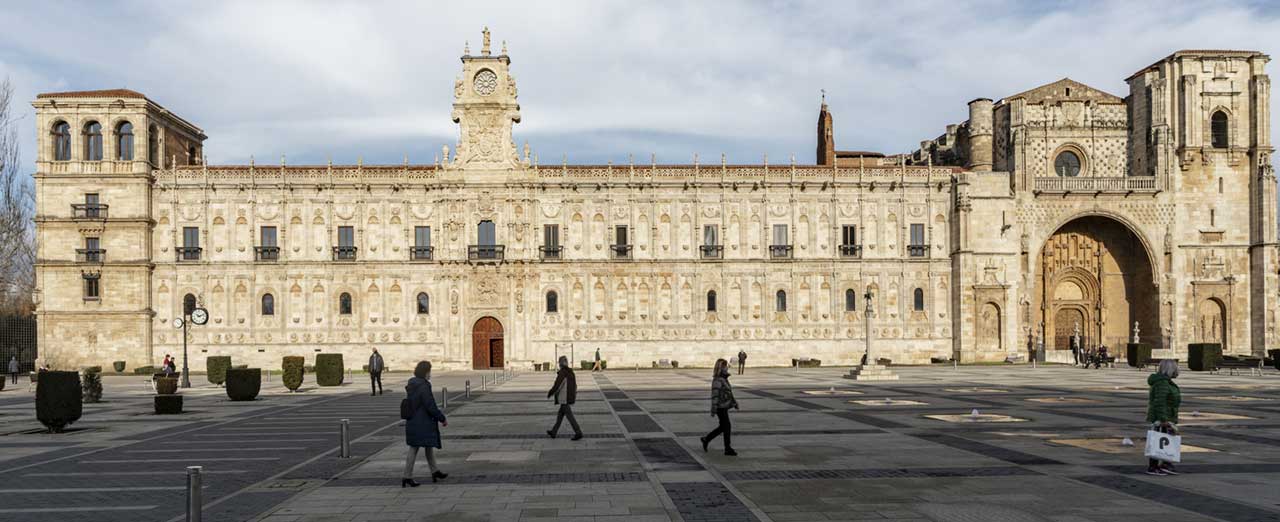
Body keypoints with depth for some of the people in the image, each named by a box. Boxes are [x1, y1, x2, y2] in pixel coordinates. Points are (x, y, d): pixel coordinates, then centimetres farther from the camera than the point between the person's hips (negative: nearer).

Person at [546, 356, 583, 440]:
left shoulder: (562, 373, -16)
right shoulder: (571, 372, 9)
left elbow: (557, 385, -17)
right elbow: (575, 385, 13)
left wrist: (550, 393, -3)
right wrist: (573, 395, 21)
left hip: (564, 398, -9)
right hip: (570, 397, 9)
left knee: (569, 416, -6)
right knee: (560, 414, 18)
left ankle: (578, 433, -10)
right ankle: (553, 432, 27)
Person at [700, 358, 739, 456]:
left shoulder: (724, 379, 12)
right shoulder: (717, 380, -19)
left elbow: (729, 392, 22)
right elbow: (714, 396, -21)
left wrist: (734, 403, 21)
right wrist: (713, 410, -22)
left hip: (724, 407, 10)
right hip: (720, 408, -10)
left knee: (722, 427, 15)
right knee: (727, 427, -3)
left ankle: (706, 439, 27)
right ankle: (728, 449, 7)